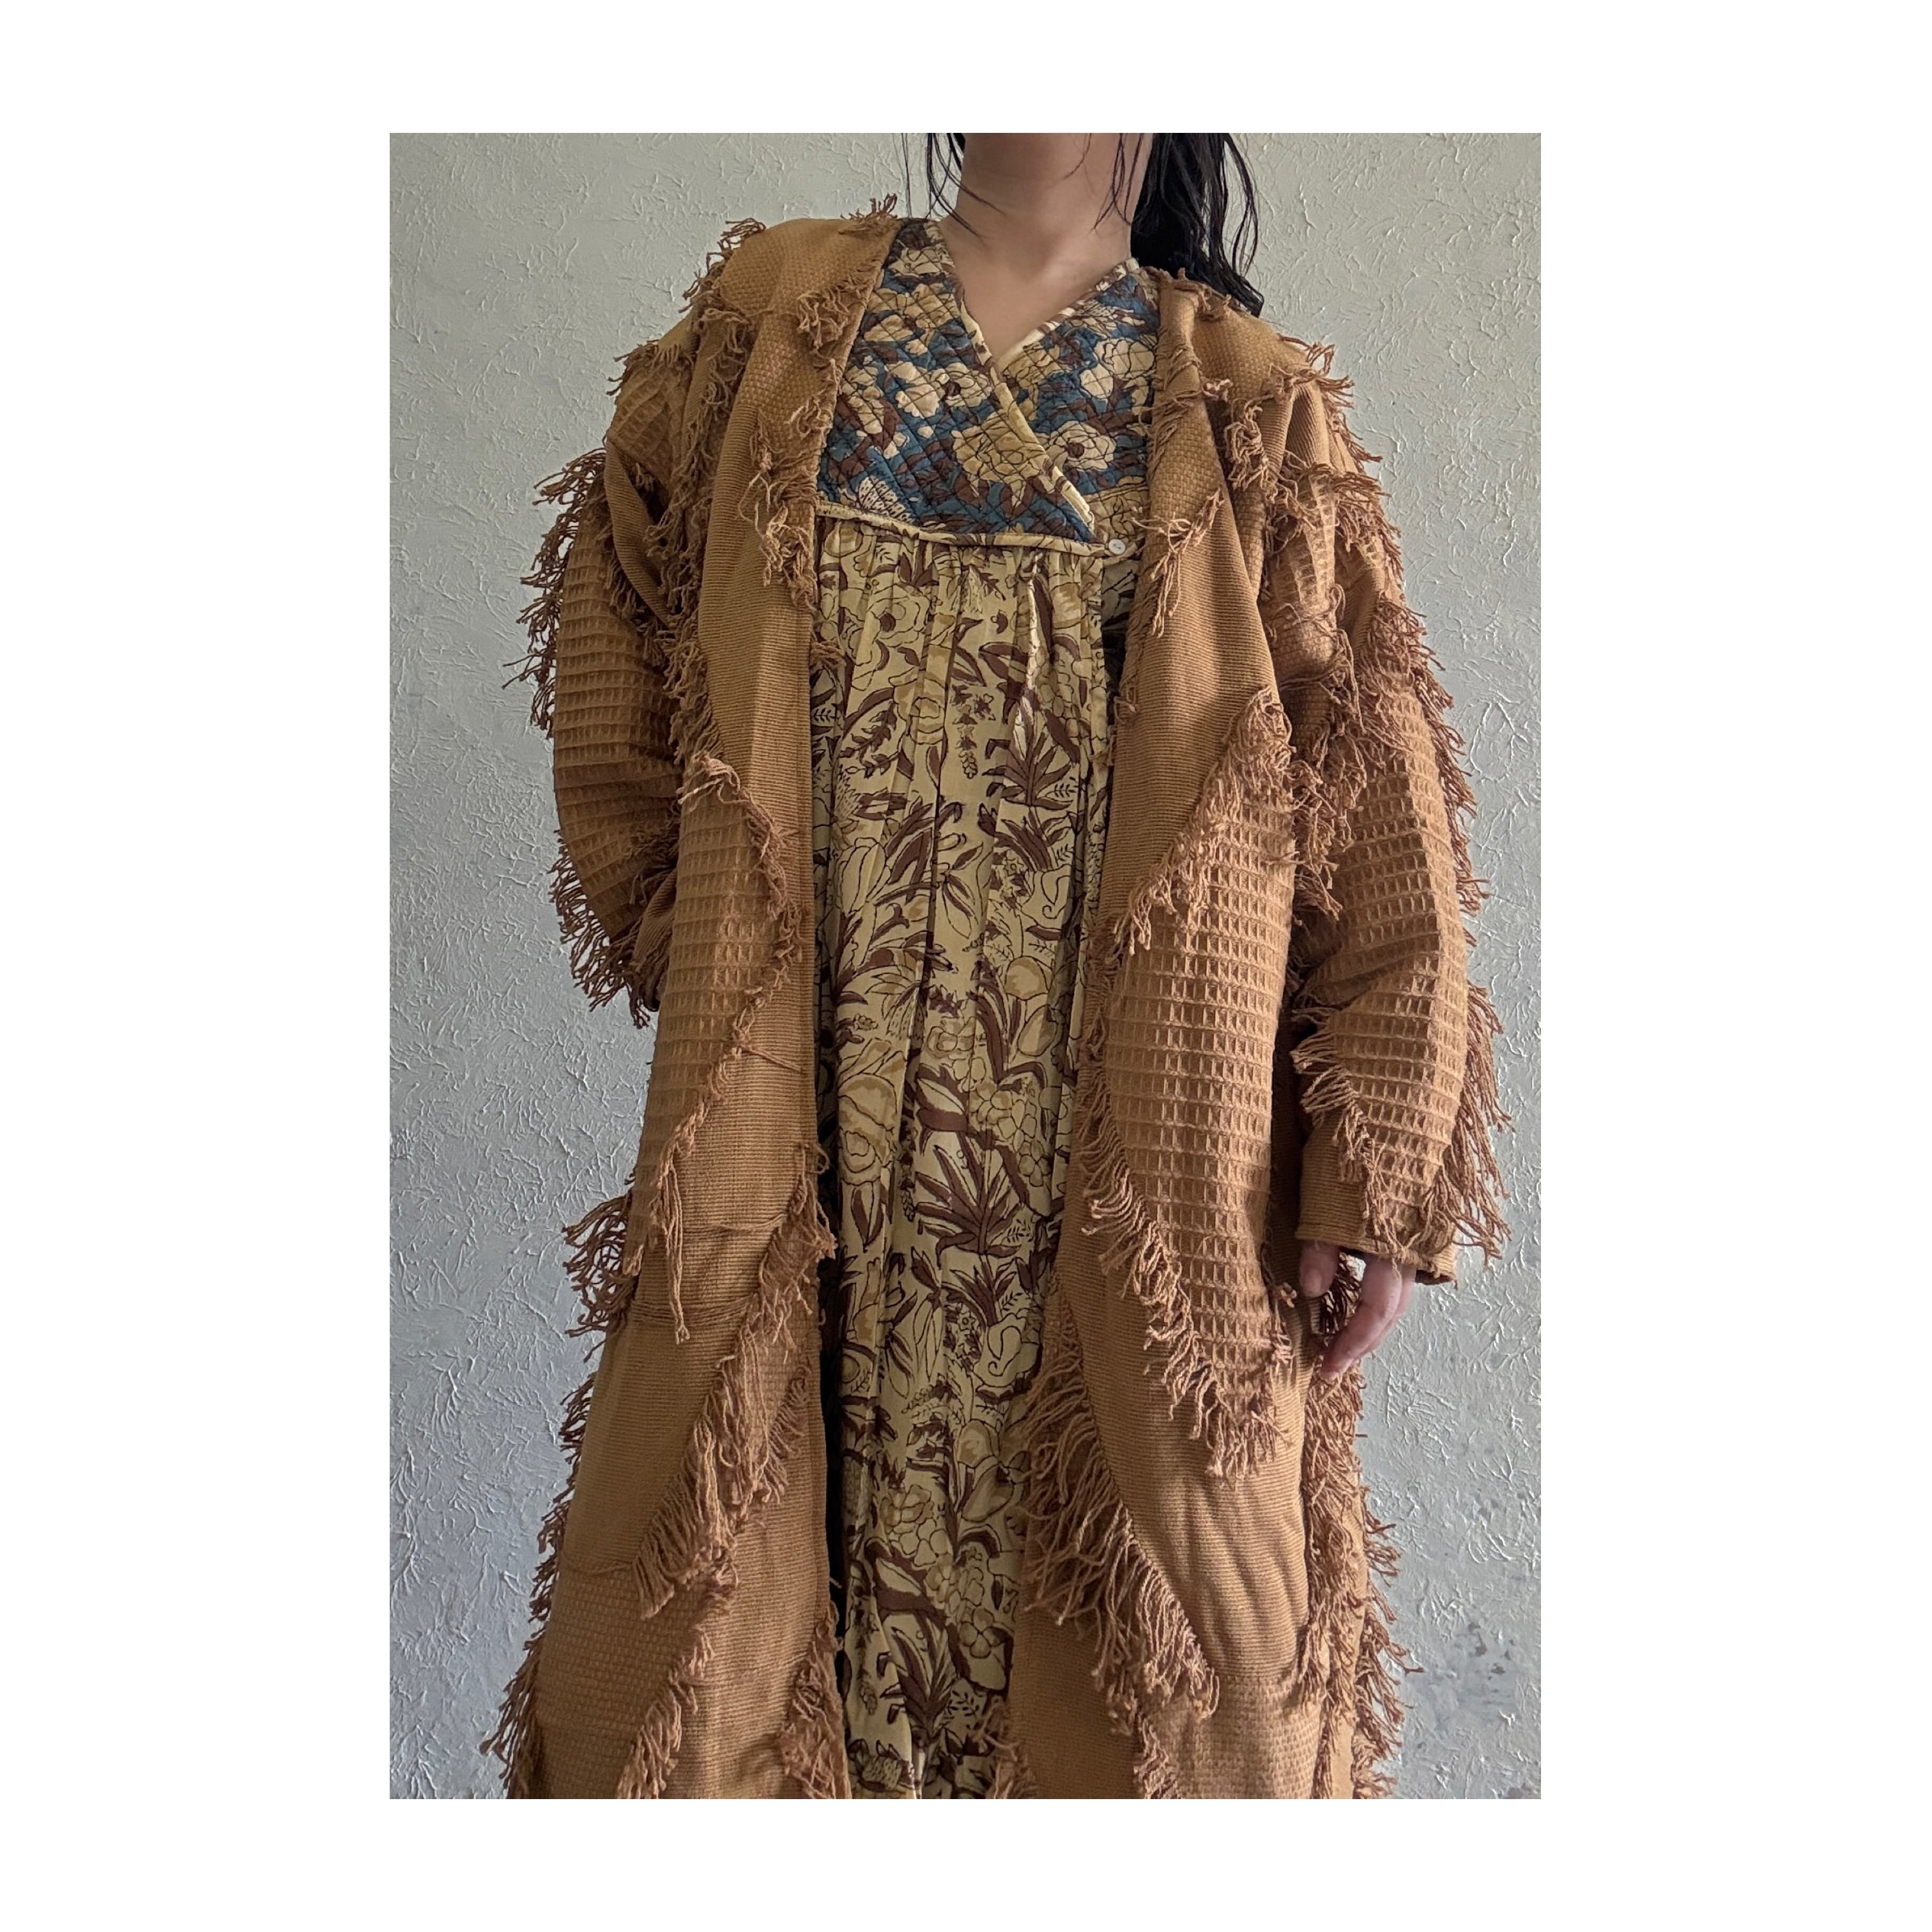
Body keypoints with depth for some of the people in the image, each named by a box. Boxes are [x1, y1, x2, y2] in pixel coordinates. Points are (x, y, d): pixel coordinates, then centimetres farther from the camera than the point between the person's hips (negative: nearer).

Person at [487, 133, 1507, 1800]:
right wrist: (670, 927, 11)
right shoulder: (772, 318, 12)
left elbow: (1382, 806, 0)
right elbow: (613, 619, 19)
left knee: (1161, 1602, 7)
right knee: (727, 1589, 8)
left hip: (1131, 1152, -1)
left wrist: (1384, 1174, -6)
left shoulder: (1250, 407, 6)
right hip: (803, 1126, 2)